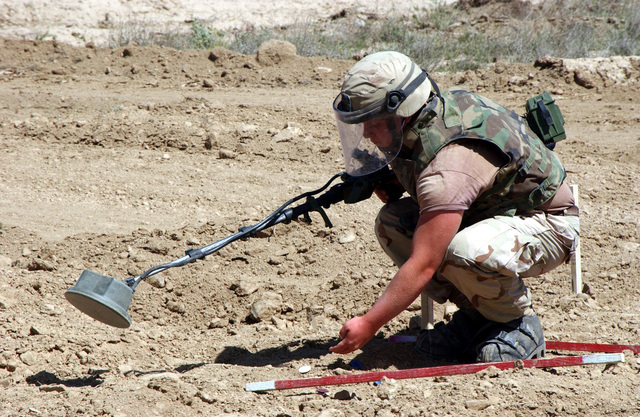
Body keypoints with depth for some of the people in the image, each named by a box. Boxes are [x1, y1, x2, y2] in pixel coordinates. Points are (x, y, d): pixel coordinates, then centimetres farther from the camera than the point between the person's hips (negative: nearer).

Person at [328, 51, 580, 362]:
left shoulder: (449, 164, -34)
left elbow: (423, 266, -35)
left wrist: (369, 325, -31)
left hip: (546, 222, -9)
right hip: (487, 212, 9)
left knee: (465, 253, -39)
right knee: (391, 222, -9)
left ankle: (519, 324, -9)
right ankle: (475, 317, 0)